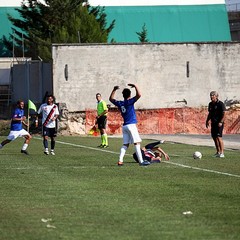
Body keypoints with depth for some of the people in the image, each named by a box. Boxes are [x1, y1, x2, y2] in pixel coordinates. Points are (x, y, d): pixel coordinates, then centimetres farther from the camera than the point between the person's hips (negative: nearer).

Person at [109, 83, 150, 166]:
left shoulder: (119, 103, 8)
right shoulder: (129, 102, -9)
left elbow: (111, 99, 26)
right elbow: (139, 95, -20)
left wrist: (114, 90, 27)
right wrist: (135, 86, -8)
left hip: (124, 126, 7)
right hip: (131, 125, -7)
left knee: (125, 144, 9)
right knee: (137, 143, -7)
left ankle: (120, 160, -1)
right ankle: (141, 161, -12)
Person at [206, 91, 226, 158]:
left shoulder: (220, 104, -9)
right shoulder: (210, 104, 13)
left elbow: (223, 114, -12)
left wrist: (221, 122, -21)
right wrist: (207, 121, 14)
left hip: (219, 123, -8)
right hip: (213, 123, 8)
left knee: (219, 137, -13)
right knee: (214, 137, 9)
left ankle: (222, 153, -12)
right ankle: (218, 152, 18)